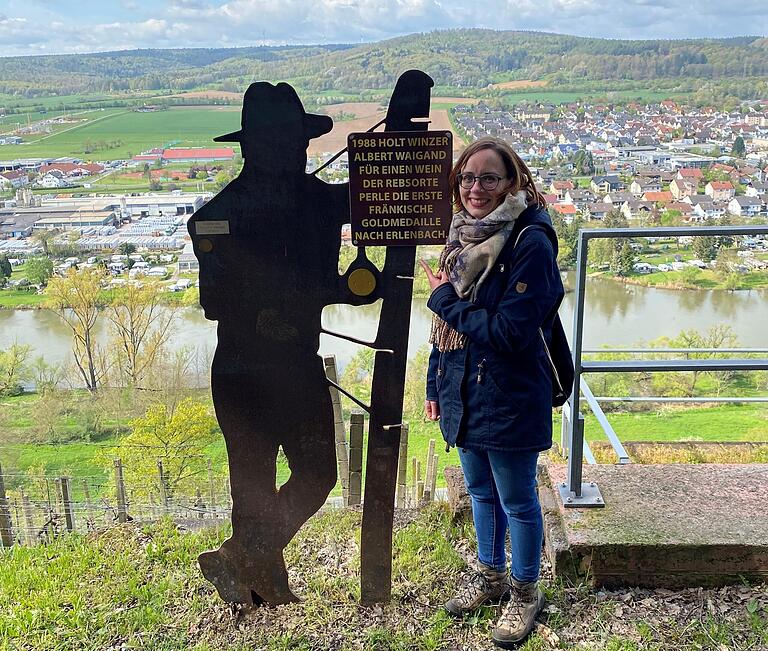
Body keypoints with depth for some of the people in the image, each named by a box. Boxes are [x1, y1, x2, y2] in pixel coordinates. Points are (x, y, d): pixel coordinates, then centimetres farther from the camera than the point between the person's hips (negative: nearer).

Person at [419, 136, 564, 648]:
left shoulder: (530, 242, -18)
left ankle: (525, 592, 32)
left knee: (517, 501, 10)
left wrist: (445, 299, -15)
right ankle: (491, 575, 43)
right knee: (481, 491, 22)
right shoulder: (463, 238, 6)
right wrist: (435, 385, 14)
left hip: (509, 399, -7)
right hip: (462, 394, 7)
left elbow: (510, 331, -24)